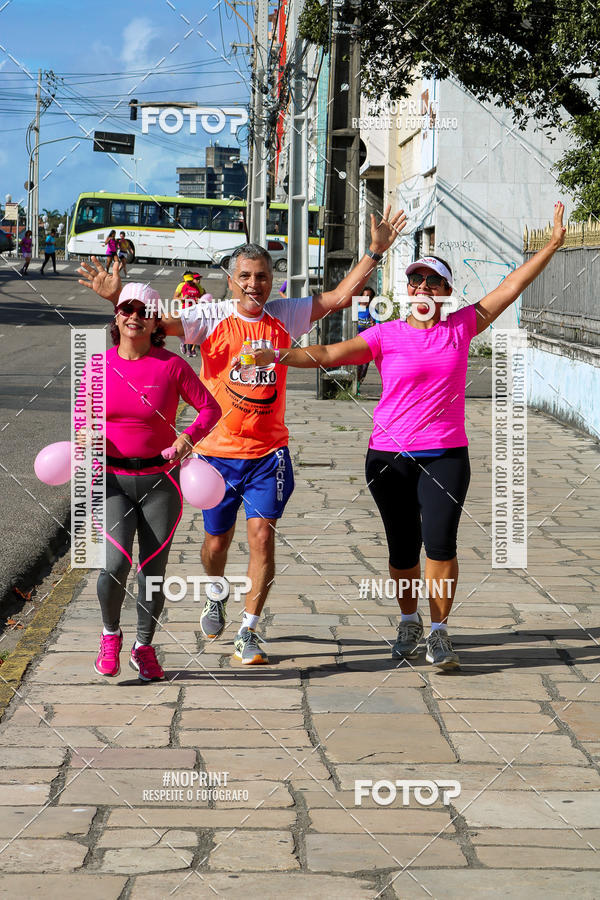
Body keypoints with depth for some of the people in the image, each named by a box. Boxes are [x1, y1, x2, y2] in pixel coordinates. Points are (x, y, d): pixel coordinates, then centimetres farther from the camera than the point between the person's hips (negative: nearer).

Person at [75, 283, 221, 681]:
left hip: (160, 479, 0)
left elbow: (210, 408, -1)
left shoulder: (171, 365, -5)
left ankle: (144, 647, 24)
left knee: (153, 568, 4)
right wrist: (86, 433, -10)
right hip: (113, 478, 0)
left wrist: (188, 438, -18)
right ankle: (110, 634, 14)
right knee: (116, 563, -14)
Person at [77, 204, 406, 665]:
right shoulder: (212, 317, -6)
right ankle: (217, 596, 46)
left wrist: (376, 251, -1)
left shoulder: (284, 317, 2)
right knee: (217, 541, 13)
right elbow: (161, 320, -18)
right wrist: (117, 296, -34)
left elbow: (339, 296, 4)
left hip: (268, 453, 1)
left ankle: (249, 632, 0)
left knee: (262, 534, -10)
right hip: (217, 450, -1)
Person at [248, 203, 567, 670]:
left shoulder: (461, 327, 5)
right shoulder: (385, 336, 1)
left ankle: (440, 631, 7)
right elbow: (328, 354, -7)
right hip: (389, 455, 0)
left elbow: (510, 287, 8)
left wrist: (553, 244, 7)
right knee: (404, 548, 7)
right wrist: (276, 356, -20)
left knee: (440, 544, -10)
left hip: (445, 455, 0)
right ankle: (409, 622, 30)